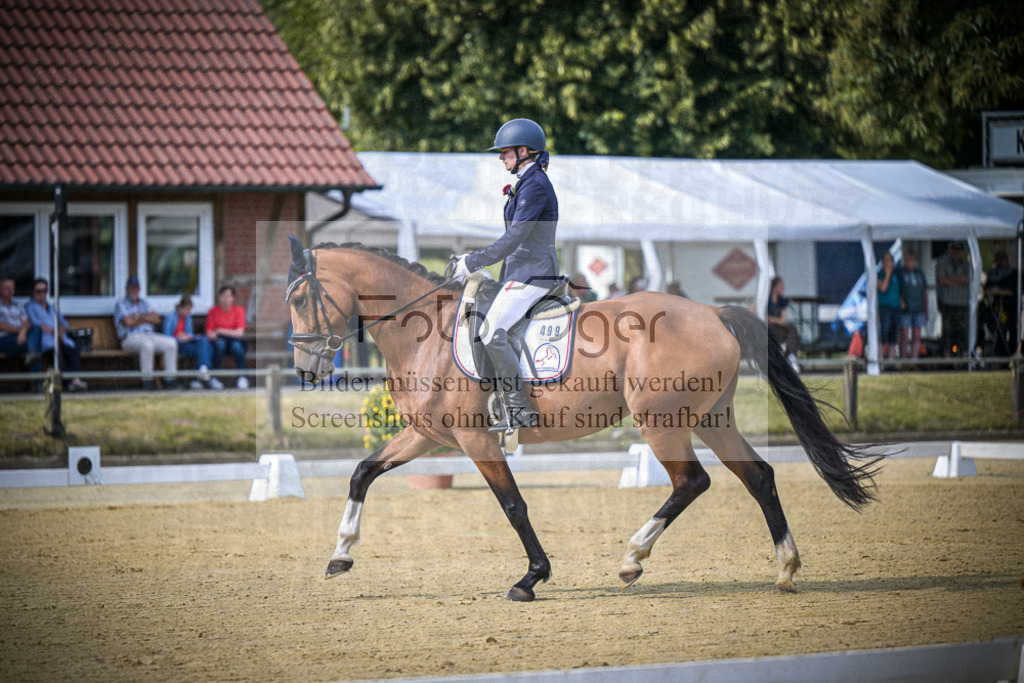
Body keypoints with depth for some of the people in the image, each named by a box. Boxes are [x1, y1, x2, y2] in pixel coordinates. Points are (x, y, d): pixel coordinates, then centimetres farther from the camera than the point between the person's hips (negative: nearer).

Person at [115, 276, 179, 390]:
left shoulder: (144, 303, 26)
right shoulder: (121, 304, 8)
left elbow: (156, 319, 10)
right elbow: (128, 322, -9)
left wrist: (141, 317, -5)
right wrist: (146, 319, 3)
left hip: (150, 335, 6)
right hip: (130, 337, -6)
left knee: (171, 342, -19)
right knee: (147, 343, -39)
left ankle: (170, 380, -21)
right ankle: (147, 380, -36)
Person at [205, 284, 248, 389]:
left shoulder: (239, 310, -3)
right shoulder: (213, 312, -1)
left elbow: (239, 333, -11)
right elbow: (209, 334, -3)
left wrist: (220, 331, -15)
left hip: (235, 340, 0)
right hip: (220, 340, 0)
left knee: (236, 345, -35)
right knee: (220, 343, -34)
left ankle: (242, 378, -27)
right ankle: (214, 378, -31)